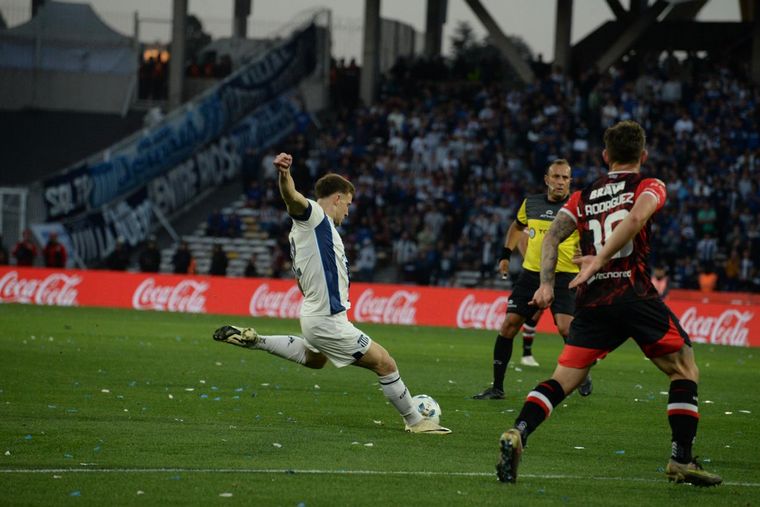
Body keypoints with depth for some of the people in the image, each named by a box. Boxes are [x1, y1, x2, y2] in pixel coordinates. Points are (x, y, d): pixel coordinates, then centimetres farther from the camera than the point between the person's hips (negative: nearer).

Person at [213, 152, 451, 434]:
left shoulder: (302, 230, 16)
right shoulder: (313, 215, -14)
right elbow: (292, 198, -37)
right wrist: (284, 174, -57)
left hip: (314, 314, 10)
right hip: (328, 321, -10)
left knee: (314, 359, 40)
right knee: (385, 364, -3)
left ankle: (253, 340, 32)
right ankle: (415, 422, 7)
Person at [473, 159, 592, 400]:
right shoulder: (531, 203, 8)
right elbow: (518, 226, 27)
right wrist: (506, 254, 21)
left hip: (564, 275, -4)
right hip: (531, 273, 4)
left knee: (565, 326, -21)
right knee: (509, 324, -1)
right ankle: (497, 387, 7)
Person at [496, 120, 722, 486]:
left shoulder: (583, 196, 19)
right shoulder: (649, 187, 6)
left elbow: (553, 236, 7)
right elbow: (636, 217, -15)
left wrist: (546, 283, 0)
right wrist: (600, 260, -17)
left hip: (591, 301, 4)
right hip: (634, 294, -4)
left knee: (561, 382, 3)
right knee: (684, 372, 10)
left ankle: (516, 435, -21)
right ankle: (681, 461, 2)